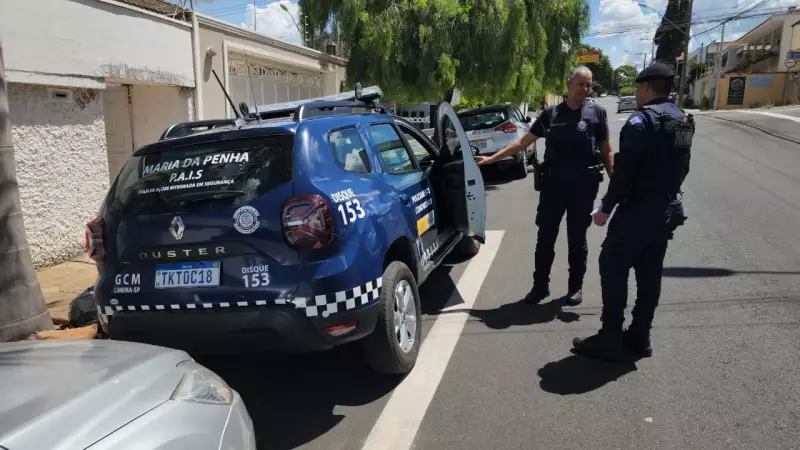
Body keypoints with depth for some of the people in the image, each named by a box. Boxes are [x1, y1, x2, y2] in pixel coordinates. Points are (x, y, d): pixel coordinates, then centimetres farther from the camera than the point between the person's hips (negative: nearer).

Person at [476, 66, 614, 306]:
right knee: (545, 236, 7)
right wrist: (492, 158, 2)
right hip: (553, 182, 2)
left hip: (584, 183, -1)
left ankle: (576, 286, 24)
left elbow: (607, 151, 3)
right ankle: (540, 285, 21)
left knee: (577, 238, 9)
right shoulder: (550, 113, 5)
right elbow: (524, 141, 7)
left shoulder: (597, 113, 1)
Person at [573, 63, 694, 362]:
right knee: (650, 274, 13)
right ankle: (640, 337, 21)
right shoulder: (683, 121, 12)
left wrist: (606, 207, -13)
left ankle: (610, 339, 1)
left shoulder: (642, 120, -16)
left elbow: (625, 169, -20)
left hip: (638, 209, -9)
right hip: (668, 208, 9)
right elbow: (682, 168, 17)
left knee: (613, 268, -2)